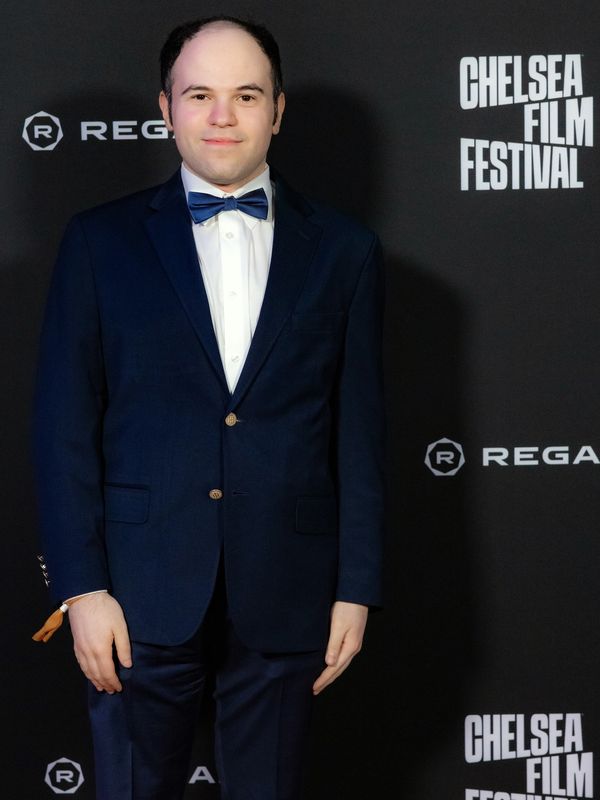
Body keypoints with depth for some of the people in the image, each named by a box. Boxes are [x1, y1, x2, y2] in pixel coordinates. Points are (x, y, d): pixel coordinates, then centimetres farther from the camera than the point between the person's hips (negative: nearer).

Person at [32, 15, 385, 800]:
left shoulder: (343, 250, 5)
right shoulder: (101, 241, 2)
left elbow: (360, 432, 5)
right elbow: (65, 426, 0)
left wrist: (357, 588, 1)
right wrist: (81, 587, -6)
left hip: (286, 595, 1)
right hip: (143, 590, -1)